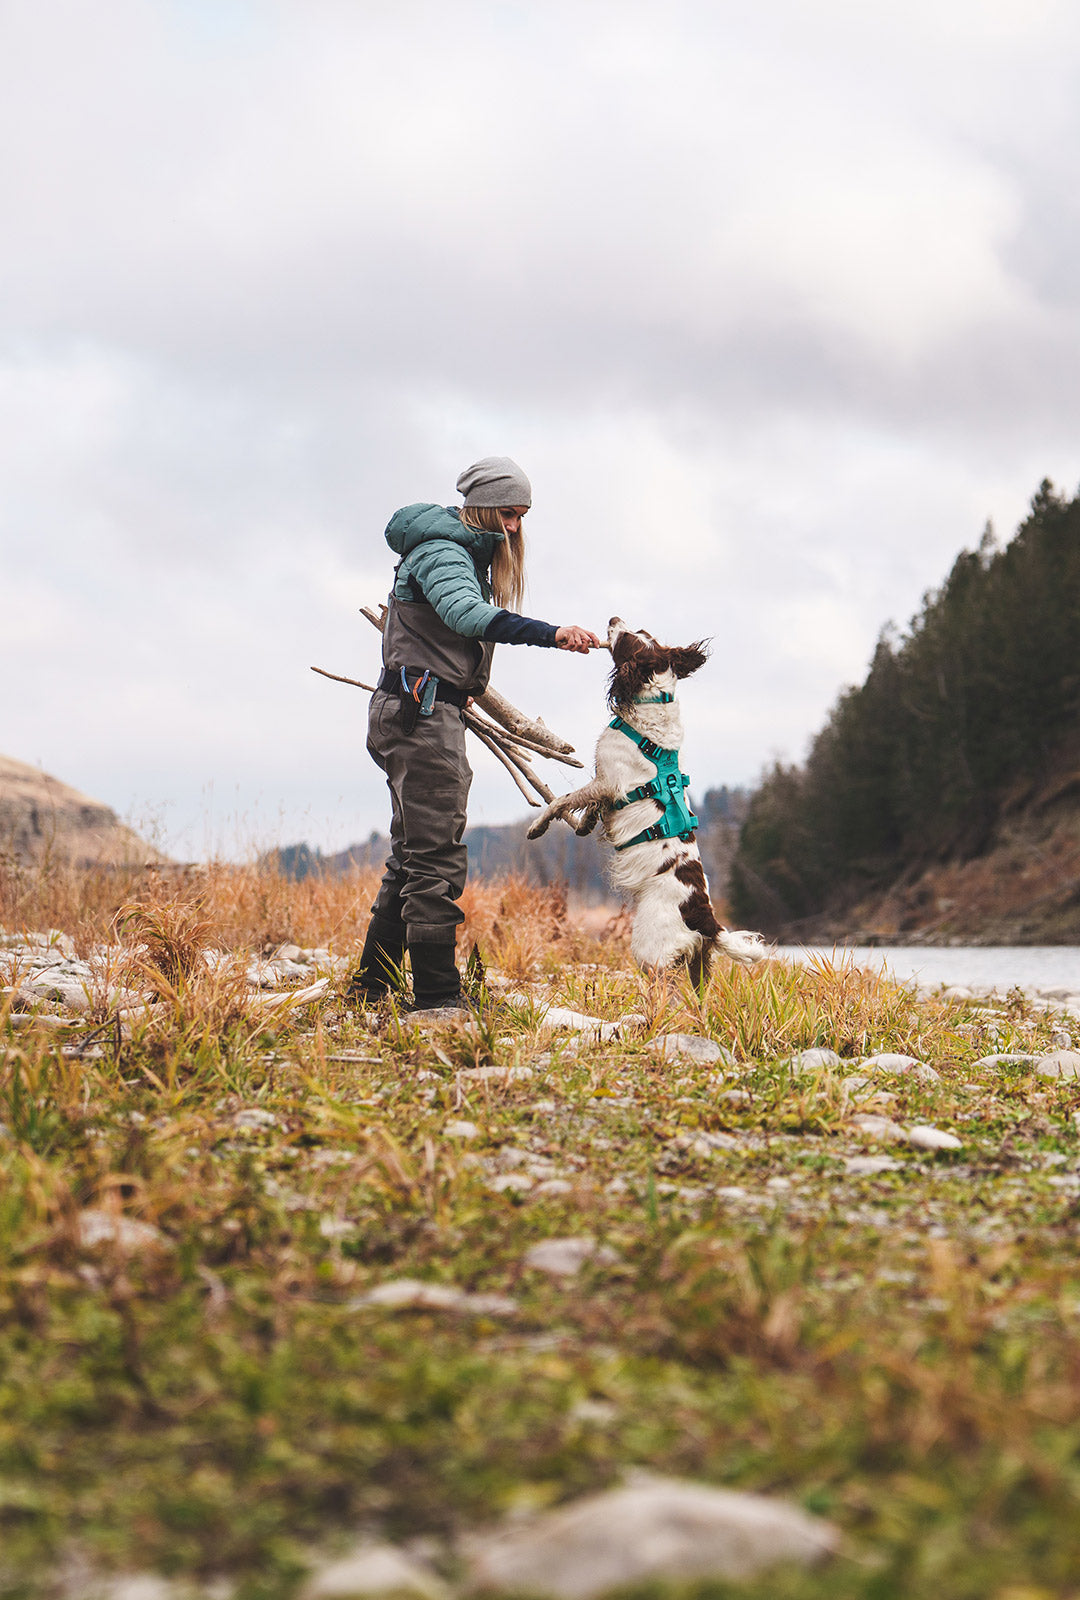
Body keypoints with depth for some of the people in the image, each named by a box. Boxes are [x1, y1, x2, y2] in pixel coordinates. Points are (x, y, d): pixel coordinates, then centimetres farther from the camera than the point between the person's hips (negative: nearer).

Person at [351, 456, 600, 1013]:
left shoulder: (465, 552, 21)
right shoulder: (442, 551, -13)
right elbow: (464, 612, -34)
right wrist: (550, 634, -45)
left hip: (412, 713, 11)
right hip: (422, 714, -11)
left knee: (412, 856, 14)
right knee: (438, 859, -13)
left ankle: (370, 986, 19)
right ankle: (436, 997, -14)